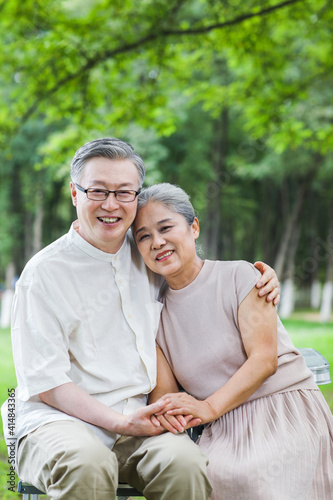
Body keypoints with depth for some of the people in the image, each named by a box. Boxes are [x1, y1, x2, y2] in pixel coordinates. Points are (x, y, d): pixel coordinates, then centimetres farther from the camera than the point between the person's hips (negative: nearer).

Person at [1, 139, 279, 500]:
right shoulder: (44, 273, -3)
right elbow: (44, 382, -6)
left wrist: (261, 278, 10)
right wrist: (120, 422, -18)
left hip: (136, 420, 4)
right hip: (58, 419, -3)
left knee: (183, 461, -29)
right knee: (87, 463, -37)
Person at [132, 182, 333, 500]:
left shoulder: (240, 276, -1)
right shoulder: (156, 311, 12)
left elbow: (264, 359, -9)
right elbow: (163, 388, 6)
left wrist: (210, 407, -21)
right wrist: (164, 409, -19)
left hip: (285, 410, -2)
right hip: (223, 432, 3)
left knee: (247, 475, -33)